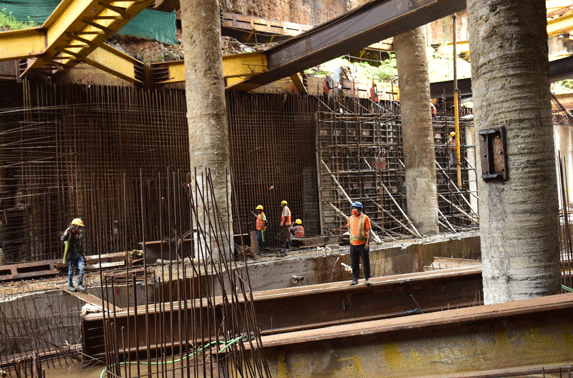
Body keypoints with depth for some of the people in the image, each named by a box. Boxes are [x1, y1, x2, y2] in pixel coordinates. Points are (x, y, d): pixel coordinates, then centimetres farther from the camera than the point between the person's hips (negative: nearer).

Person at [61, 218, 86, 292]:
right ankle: (70, 286, 19)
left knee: (81, 268, -9)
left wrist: (82, 254, 23)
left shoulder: (80, 234, 8)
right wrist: (67, 231, -33)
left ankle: (80, 285, -1)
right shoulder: (69, 233, -8)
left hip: (78, 254, 4)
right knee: (71, 270, 4)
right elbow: (63, 239, -28)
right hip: (70, 255, -4)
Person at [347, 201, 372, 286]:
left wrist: (368, 242, -12)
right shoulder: (350, 218, 9)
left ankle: (367, 278, 9)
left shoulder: (365, 218, -4)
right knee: (354, 263, 8)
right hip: (353, 244, 4)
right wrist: (352, 234, 10)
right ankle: (355, 279, 16)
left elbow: (369, 230, -6)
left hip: (363, 243, -4)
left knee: (366, 262, 1)